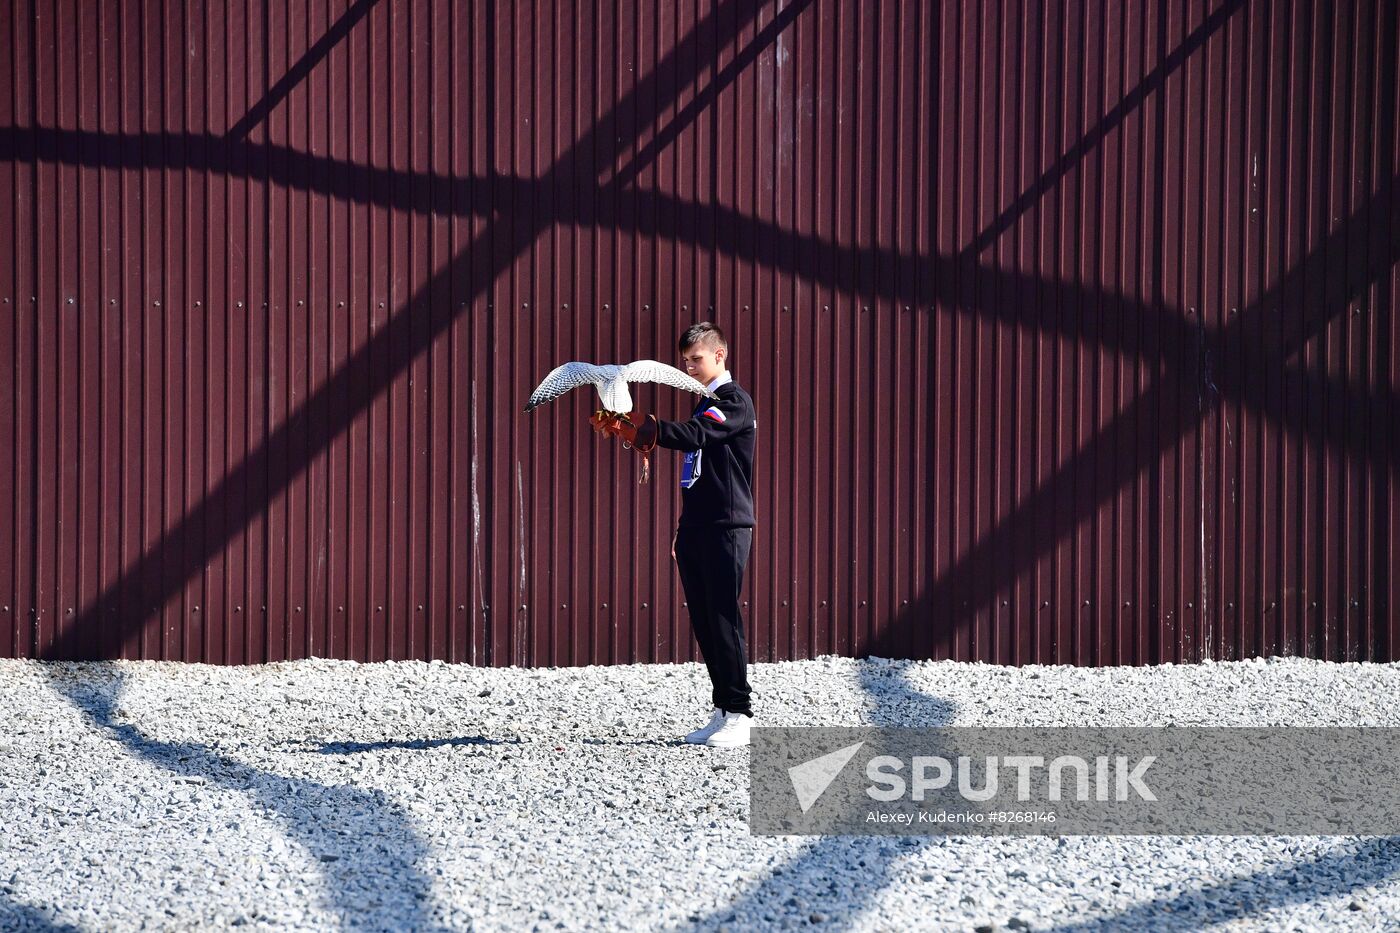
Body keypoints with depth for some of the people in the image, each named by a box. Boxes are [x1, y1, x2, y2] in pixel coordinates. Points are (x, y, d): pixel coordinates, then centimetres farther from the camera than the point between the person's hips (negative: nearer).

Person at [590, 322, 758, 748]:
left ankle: (740, 714, -8)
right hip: (696, 528, 9)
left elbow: (695, 435, -25)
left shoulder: (735, 401, -8)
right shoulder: (704, 404, 21)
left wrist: (643, 428, -33)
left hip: (727, 527, -9)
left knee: (723, 617, -10)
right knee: (704, 622, 7)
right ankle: (722, 711, 11)